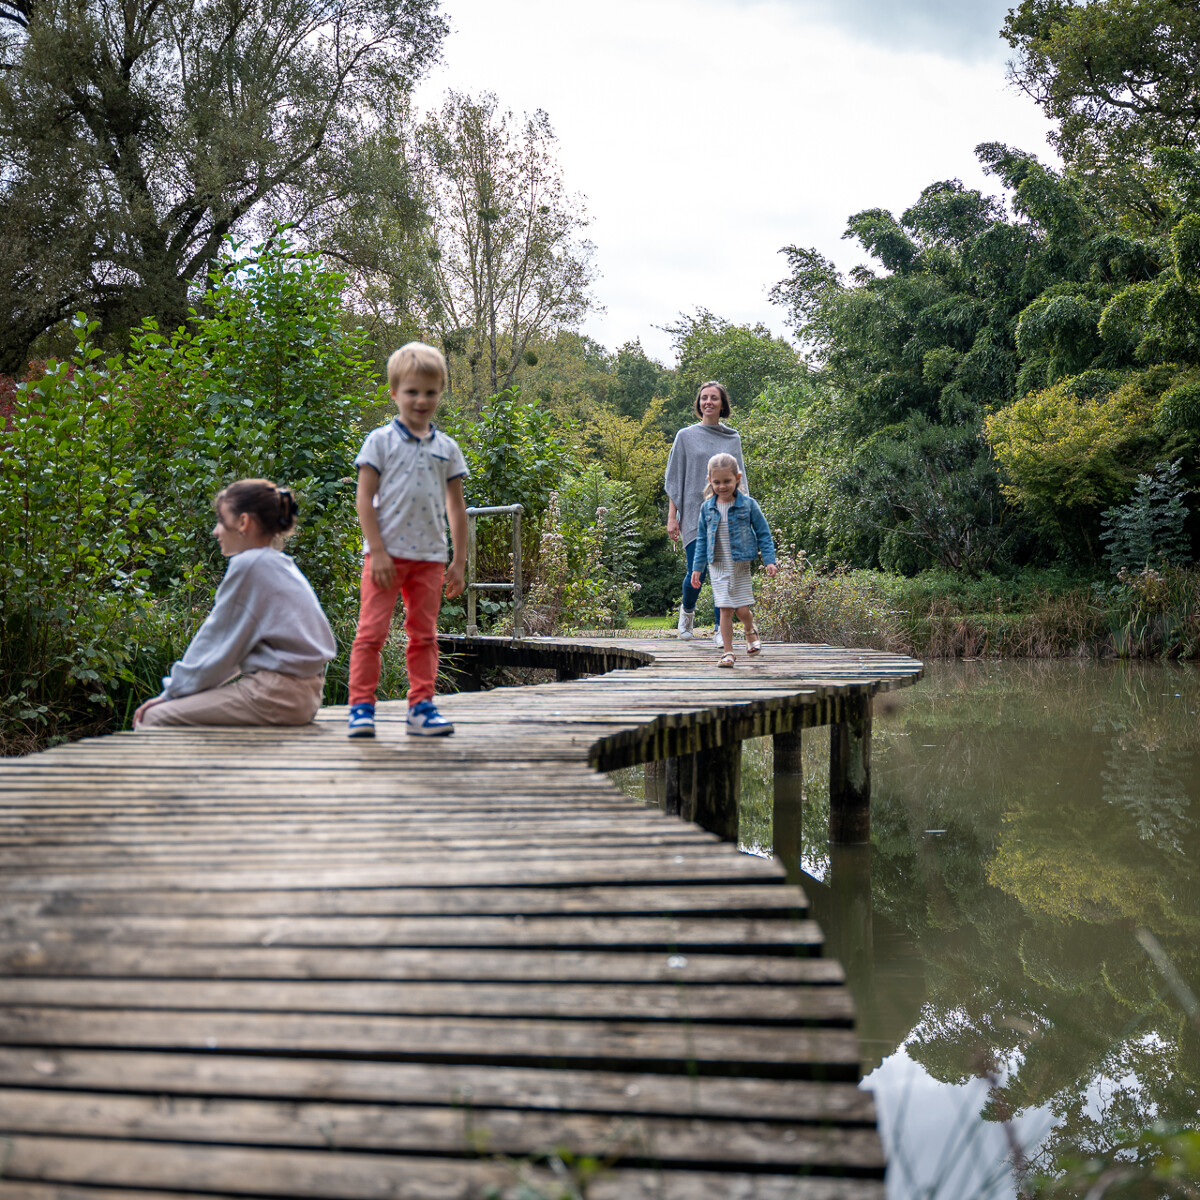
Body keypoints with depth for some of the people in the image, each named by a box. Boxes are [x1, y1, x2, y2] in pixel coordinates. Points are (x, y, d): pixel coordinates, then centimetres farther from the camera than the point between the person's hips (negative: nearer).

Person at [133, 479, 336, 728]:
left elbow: (219, 643, -7)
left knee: (154, 717, -9)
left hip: (273, 696, -10)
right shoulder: (282, 565, 17)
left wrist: (173, 692, 4)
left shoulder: (248, 565, -10)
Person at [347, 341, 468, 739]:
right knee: (372, 631, -5)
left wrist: (459, 563, 9)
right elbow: (364, 498, -4)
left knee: (424, 634, 8)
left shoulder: (447, 448, 10)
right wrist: (378, 551, -11)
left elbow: (456, 507, 13)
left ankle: (422, 706, 15)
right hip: (387, 554, -4)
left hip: (430, 557, 4)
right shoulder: (380, 441, -1)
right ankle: (361, 706, 1)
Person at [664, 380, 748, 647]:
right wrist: (672, 517, -2)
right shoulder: (686, 436, 4)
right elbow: (674, 479, 4)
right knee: (696, 572, -6)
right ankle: (687, 610, 25)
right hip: (694, 513, -2)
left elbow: (740, 479, 15)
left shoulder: (733, 439, 10)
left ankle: (720, 630, 4)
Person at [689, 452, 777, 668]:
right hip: (718, 567, 1)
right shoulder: (707, 508, 3)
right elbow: (702, 539, 10)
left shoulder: (748, 505, -4)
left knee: (743, 609, -1)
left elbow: (763, 533, 3)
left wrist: (769, 559, -4)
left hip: (740, 565, -1)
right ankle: (728, 652, 5)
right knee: (725, 609, -3)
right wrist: (697, 567, 8)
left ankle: (750, 632, 33)